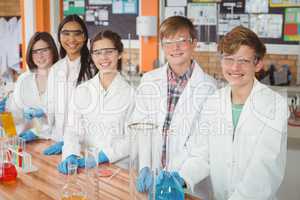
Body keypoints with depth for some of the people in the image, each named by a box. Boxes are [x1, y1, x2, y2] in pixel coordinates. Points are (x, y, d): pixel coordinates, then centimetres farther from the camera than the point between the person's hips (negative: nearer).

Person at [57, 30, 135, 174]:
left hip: (119, 165, -3)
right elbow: (73, 130, 5)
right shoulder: (81, 91, 10)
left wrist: (102, 156, -16)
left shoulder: (130, 93, 0)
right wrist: (71, 155, -13)